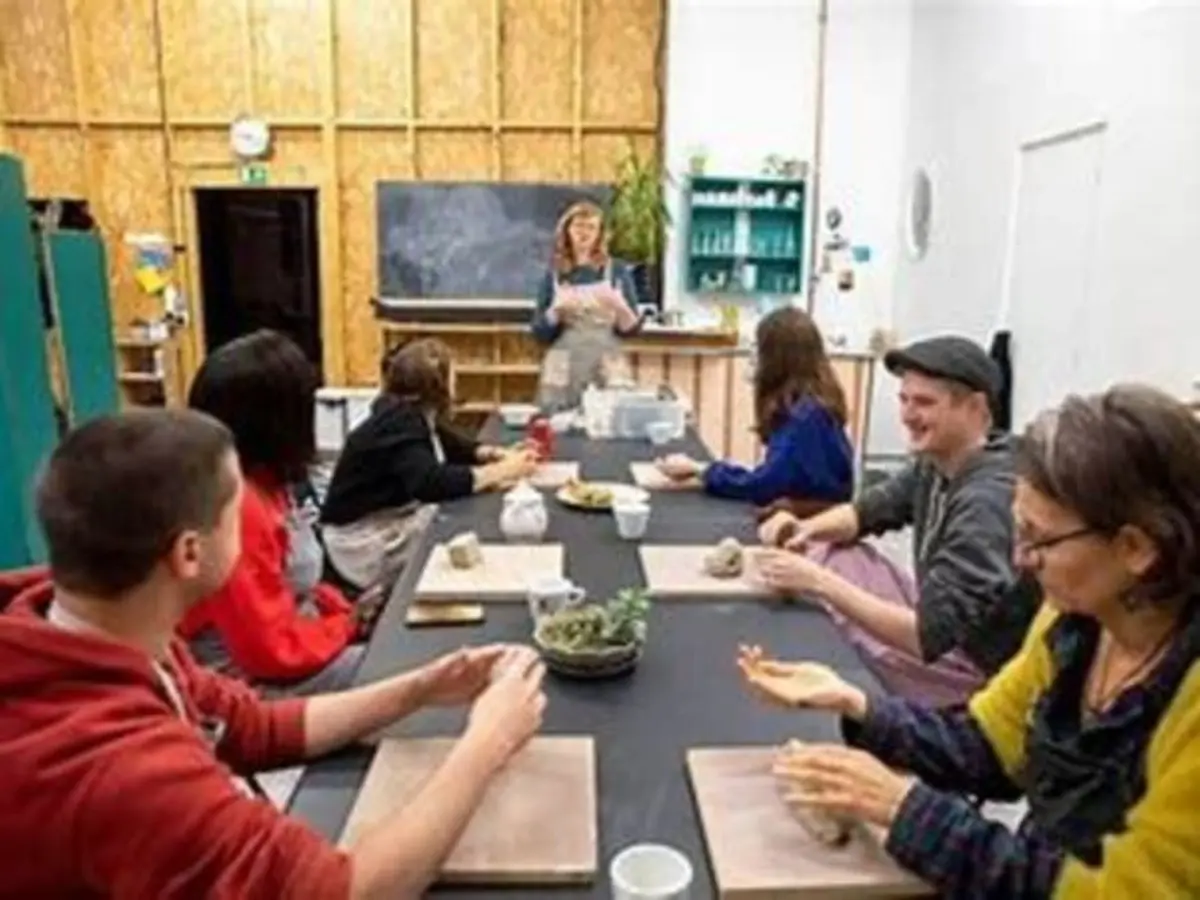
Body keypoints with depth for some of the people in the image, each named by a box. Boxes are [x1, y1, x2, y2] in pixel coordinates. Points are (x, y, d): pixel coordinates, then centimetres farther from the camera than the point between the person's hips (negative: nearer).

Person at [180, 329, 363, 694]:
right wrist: (347, 626, -11)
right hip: (261, 679, -9)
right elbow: (273, 650, -25)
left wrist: (343, 609, -1)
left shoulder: (263, 482, 2)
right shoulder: (235, 506, -27)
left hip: (291, 641, 9)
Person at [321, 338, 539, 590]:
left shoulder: (414, 413, 2)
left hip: (398, 516, 9)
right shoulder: (398, 424, -26)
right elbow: (432, 483, -39)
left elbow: (452, 446, 15)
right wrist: (502, 471, -32)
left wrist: (495, 454, -5)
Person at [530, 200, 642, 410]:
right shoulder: (555, 275, 6)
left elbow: (631, 328, 0)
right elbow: (540, 333, 4)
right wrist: (556, 310, -13)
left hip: (606, 375, -1)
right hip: (563, 375, 1)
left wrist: (619, 306, -18)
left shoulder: (617, 271, 3)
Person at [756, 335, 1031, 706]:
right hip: (938, 622, 8)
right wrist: (805, 529, -13)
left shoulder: (988, 503, -31)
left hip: (974, 671, -8)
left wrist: (820, 583, -35)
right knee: (819, 550, 3)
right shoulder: (936, 463, -4)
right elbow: (866, 511, 9)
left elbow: (928, 636, -34)